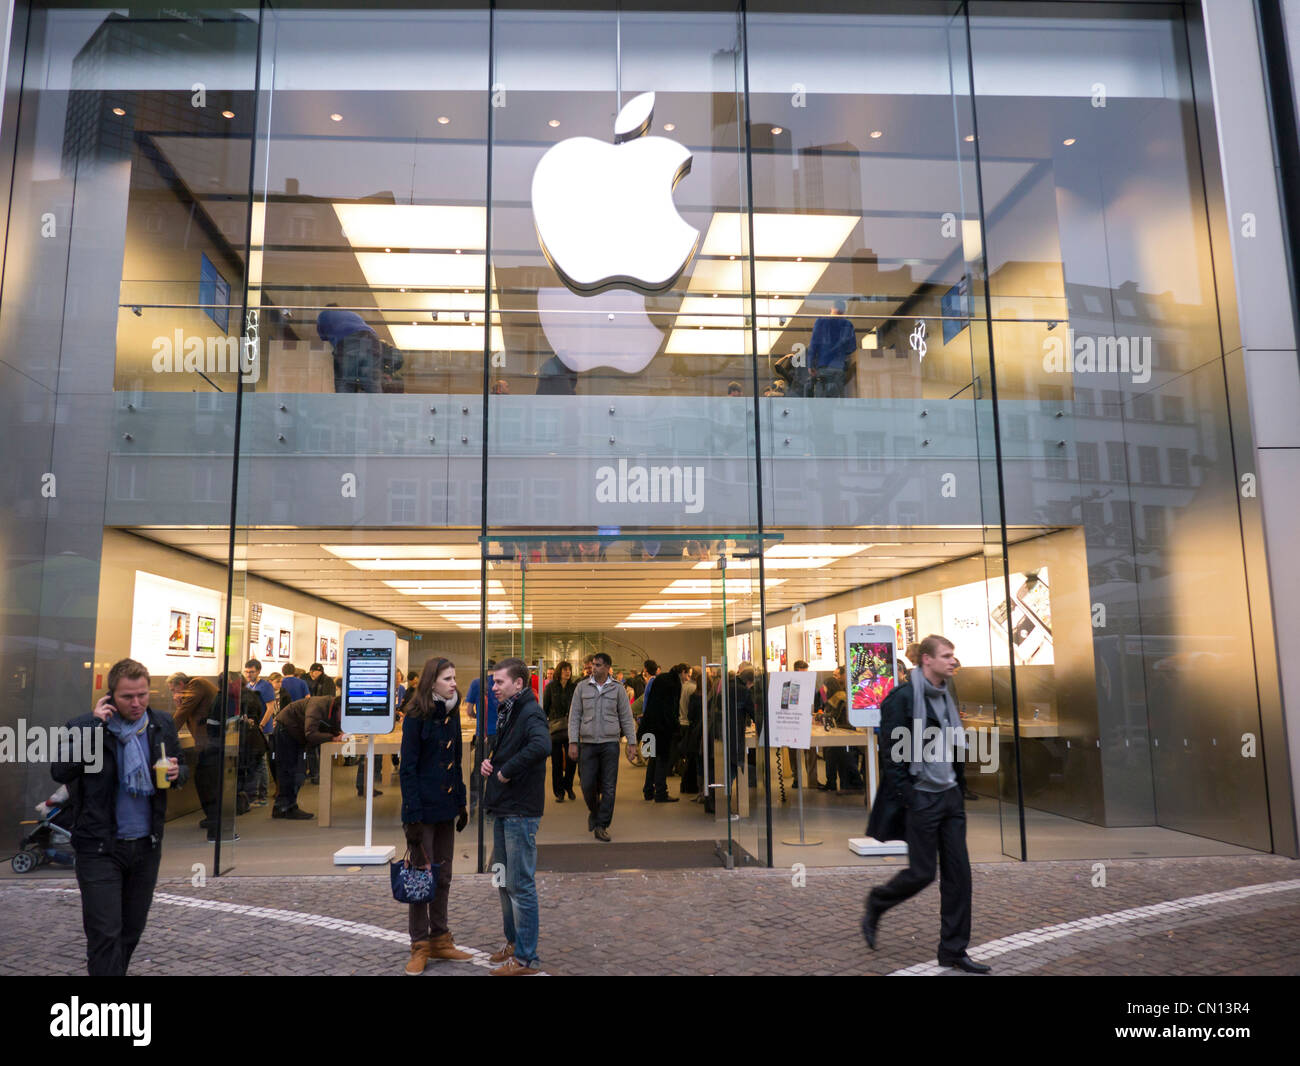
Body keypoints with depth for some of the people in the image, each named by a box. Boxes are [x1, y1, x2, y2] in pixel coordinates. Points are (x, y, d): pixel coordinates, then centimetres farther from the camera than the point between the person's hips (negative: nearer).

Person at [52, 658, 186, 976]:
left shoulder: (162, 725, 2)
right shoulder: (83, 727, -9)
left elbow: (181, 767, 14)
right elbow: (59, 772, -22)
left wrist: (176, 773, -10)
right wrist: (93, 726, -26)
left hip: (146, 845, 4)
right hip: (100, 848, -4)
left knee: (133, 928, 16)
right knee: (104, 933, -4)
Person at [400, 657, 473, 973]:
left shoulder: (452, 715, 8)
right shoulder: (416, 717, -12)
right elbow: (408, 769, -14)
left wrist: (461, 804, 12)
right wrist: (412, 815, -18)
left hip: (446, 808, 7)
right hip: (424, 808, -7)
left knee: (443, 877, 13)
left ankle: (440, 939, 24)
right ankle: (420, 946, 14)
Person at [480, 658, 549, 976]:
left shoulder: (531, 714, -17)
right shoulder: (506, 713, 13)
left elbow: (541, 746, -37)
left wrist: (506, 771, -26)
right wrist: (488, 761, 5)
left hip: (520, 811, -10)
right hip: (502, 809, 10)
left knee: (520, 885, -2)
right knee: (504, 881, 19)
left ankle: (526, 959, 8)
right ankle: (513, 943, 34)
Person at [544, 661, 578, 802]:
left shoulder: (574, 687, 6)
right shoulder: (551, 687, 2)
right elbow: (545, 707, 5)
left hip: (570, 728, 1)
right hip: (555, 727, -1)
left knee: (572, 759, -5)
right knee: (557, 761, 3)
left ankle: (568, 786, 19)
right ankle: (559, 792, 14)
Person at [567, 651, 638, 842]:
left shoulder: (618, 689, 4)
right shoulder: (582, 687, 5)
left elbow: (626, 717, 7)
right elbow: (574, 716, 5)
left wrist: (632, 742, 1)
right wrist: (573, 742, -3)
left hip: (610, 743, 0)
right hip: (588, 743, 1)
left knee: (609, 787, -1)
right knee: (587, 785, 0)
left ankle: (602, 826, 9)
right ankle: (594, 811, 30)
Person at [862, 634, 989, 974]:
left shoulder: (945, 696, 11)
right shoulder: (903, 697, -14)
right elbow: (892, 753, -16)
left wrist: (959, 788, 13)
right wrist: (907, 798, -18)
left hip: (949, 796, 8)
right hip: (921, 799, -7)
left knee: (958, 872, 6)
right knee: (922, 873, -1)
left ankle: (953, 950, 16)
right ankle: (875, 905, 26)